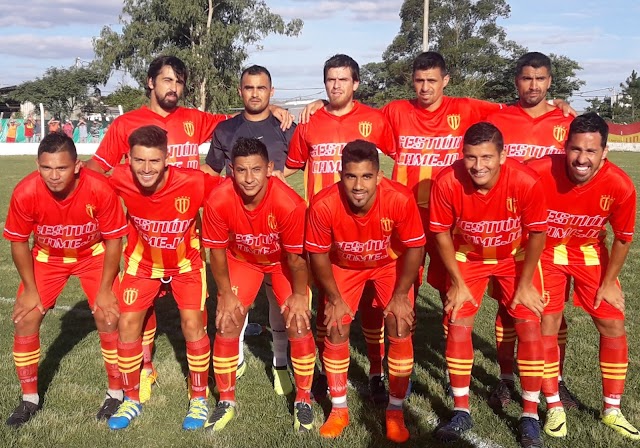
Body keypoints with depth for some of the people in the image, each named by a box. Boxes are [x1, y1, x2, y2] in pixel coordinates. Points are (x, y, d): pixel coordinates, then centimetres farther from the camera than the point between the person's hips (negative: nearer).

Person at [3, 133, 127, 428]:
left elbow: (113, 240, -18)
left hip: (93, 254, -1)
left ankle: (116, 392, 11)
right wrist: (30, 289, -9)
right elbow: (19, 242, -11)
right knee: (24, 320, -4)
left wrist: (104, 289, -15)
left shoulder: (100, 190, -32)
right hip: (46, 257, 2)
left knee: (108, 317, -10)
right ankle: (29, 398, 15)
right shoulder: (25, 193, -29)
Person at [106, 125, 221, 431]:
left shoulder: (193, 183, -34)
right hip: (142, 262, 2)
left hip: (186, 262, -2)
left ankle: (199, 400, 13)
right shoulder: (119, 180, -28)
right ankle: (131, 400, 21)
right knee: (127, 323, 0)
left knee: (192, 324, -9)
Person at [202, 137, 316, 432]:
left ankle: (303, 400, 11)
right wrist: (225, 294, -13)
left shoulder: (289, 203, -36)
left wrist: (299, 295, -17)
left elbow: (297, 256, -20)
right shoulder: (218, 202, -31)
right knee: (226, 324, -5)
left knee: (299, 324, -11)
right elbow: (218, 252, -14)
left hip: (283, 261, -1)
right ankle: (226, 400, 16)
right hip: (241, 260, 2)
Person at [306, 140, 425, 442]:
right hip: (344, 265, 1)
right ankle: (339, 409, 14)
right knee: (335, 329, -6)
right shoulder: (323, 205, -34)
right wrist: (334, 298, -12)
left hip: (390, 264, 0)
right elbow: (318, 254, -16)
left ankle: (395, 410, 10)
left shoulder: (400, 200, -36)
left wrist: (400, 295, -16)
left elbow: (414, 248, -18)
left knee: (400, 329, -9)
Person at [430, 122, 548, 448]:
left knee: (529, 327, -6)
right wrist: (457, 283, -9)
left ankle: (530, 416, 10)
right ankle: (461, 412, 11)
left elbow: (536, 234, -16)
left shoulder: (526, 182, -32)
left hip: (516, 258, 0)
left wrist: (525, 284, -10)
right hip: (467, 258, 1)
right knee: (457, 326, -5)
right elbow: (441, 234, -14)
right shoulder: (447, 182, -30)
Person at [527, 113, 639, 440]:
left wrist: (609, 283, -2)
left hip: (590, 253, 2)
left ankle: (611, 410, 20)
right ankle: (554, 407, 14)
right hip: (546, 252, -2)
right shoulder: (539, 173, -32)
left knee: (613, 325, 2)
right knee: (547, 325, -4)